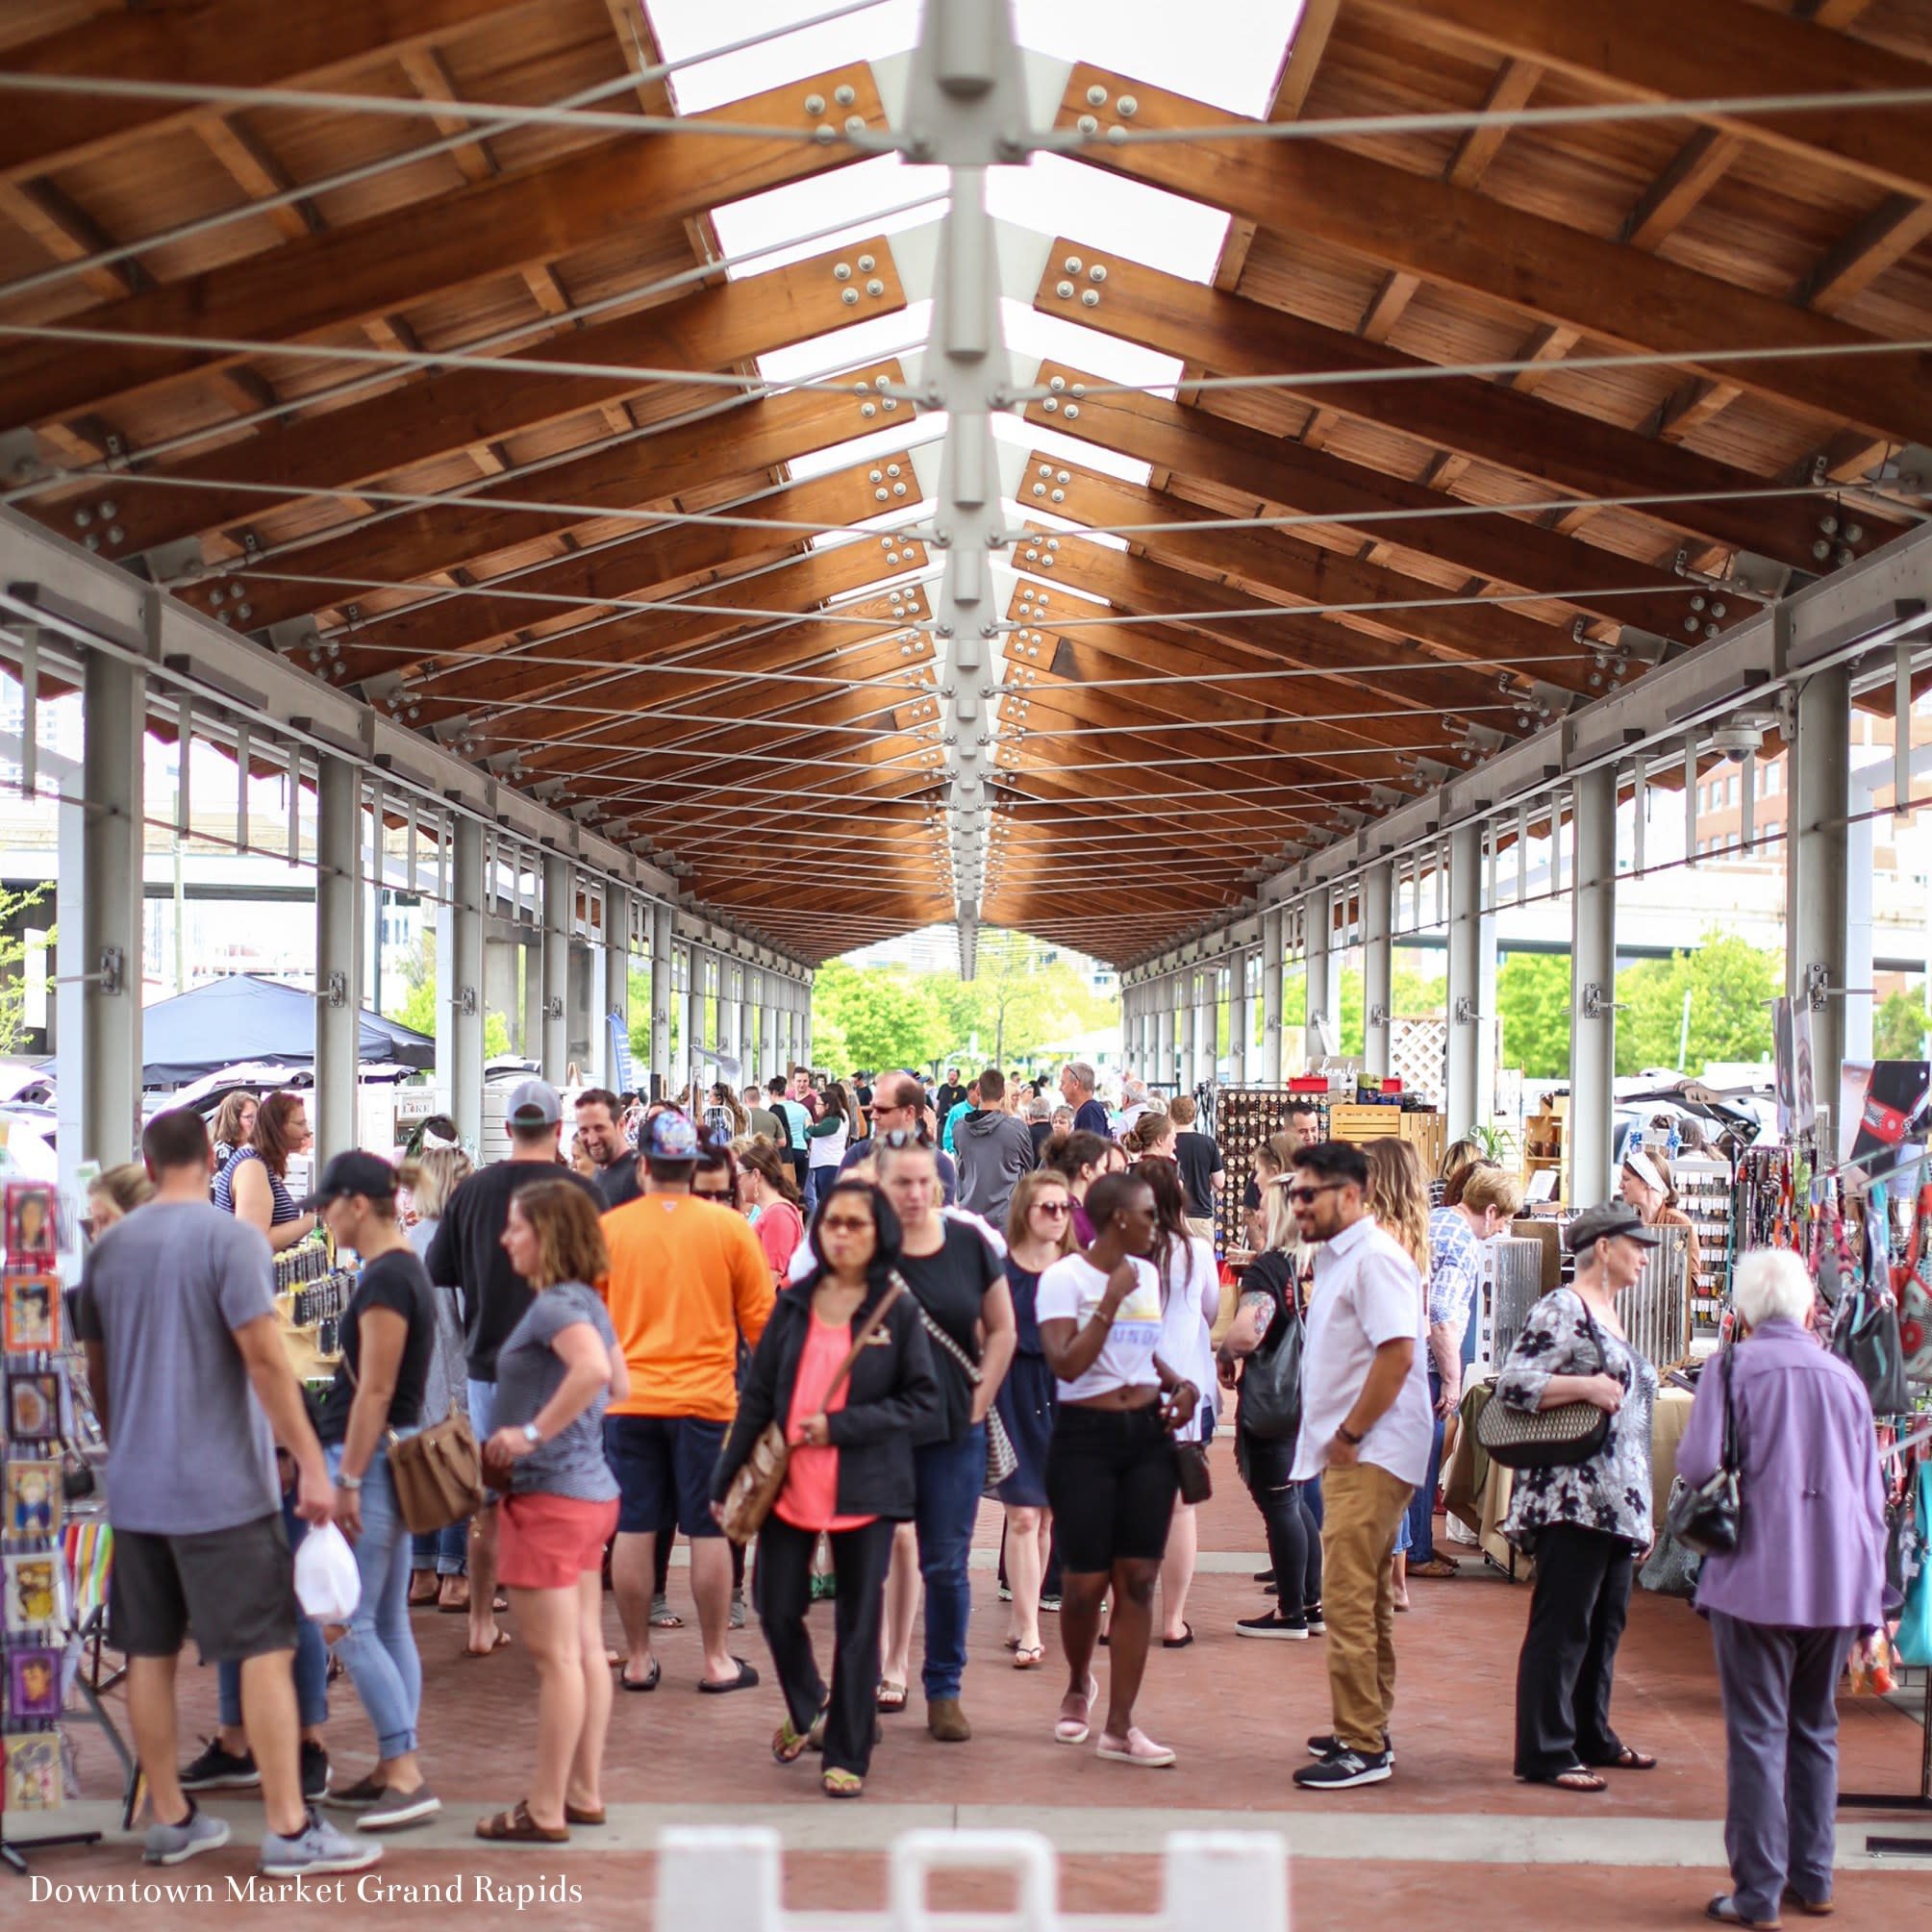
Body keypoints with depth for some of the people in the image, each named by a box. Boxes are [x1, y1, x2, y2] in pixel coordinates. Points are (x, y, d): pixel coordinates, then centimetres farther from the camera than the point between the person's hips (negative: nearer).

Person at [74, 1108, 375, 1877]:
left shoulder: (107, 1249, 7)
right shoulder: (231, 1238, -11)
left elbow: (96, 1371, 16)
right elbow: (265, 1358, -17)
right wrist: (312, 1465, -15)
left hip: (134, 1487, 6)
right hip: (221, 1487, -6)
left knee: (149, 1651, 11)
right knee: (265, 1648, -2)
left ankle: (169, 1819, 19)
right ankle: (288, 1829, -2)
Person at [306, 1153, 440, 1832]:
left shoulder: (386, 1280, -17)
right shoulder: (406, 1271, 14)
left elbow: (375, 1392, -20)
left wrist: (347, 1482, -19)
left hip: (371, 1457, -10)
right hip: (393, 1456, 10)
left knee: (350, 1626, -8)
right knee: (388, 1624, 12)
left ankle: (406, 1776, -7)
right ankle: (395, 1769, 16)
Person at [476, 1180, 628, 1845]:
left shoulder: (554, 1305, -17)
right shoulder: (586, 1303, 12)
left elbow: (594, 1368, -36)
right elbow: (620, 1384, 24)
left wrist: (533, 1431, -29)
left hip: (551, 1495, -10)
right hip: (592, 1490, 10)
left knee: (557, 1656, -4)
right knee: (586, 1649, 13)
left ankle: (546, 1810, 2)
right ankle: (584, 1793, 20)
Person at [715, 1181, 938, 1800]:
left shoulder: (899, 1310, -3)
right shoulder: (794, 1305, 5)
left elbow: (921, 1397, -4)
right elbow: (757, 1396, 7)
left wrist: (842, 1425, -15)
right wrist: (726, 1480, 5)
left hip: (864, 1489, -3)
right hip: (788, 1485, 3)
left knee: (858, 1625, 3)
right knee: (777, 1611, 6)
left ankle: (847, 1755, 17)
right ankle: (807, 1710, 35)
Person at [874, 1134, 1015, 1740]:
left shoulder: (969, 1244, 1)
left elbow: (1002, 1331, 9)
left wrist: (981, 1397, 2)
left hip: (954, 1429, 1)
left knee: (945, 1565, 5)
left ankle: (944, 1690, 16)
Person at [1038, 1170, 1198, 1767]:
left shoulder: (1147, 1274, 11)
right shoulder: (1064, 1277, -8)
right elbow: (1066, 1364, -18)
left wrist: (1183, 1385, 6)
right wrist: (1111, 1301, -18)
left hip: (1148, 1434, 5)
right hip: (1085, 1437, -5)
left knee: (1138, 1579, 0)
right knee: (1088, 1581, 0)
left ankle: (1119, 1727, 3)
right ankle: (1078, 1688, 30)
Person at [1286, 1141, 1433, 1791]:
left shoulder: (1375, 1258, -15)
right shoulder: (1335, 1258, 17)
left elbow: (1397, 1353, -23)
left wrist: (1350, 1435, -18)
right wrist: (1338, 1440, 13)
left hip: (1371, 1455, -10)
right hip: (1349, 1453, 10)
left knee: (1349, 1600, -10)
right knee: (1367, 1600, 16)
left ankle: (1363, 1749, -7)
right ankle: (1368, 1731, 24)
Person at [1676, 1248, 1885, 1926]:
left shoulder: (1733, 1368, -5)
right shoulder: (1846, 1379, 9)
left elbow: (1699, 1464, -16)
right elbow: (1871, 1497, 12)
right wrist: (1871, 1595, 18)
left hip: (1758, 1579, -4)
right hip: (1839, 1583, 4)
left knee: (1757, 1734, 1)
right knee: (1815, 1729, 17)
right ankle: (1812, 1878, 23)